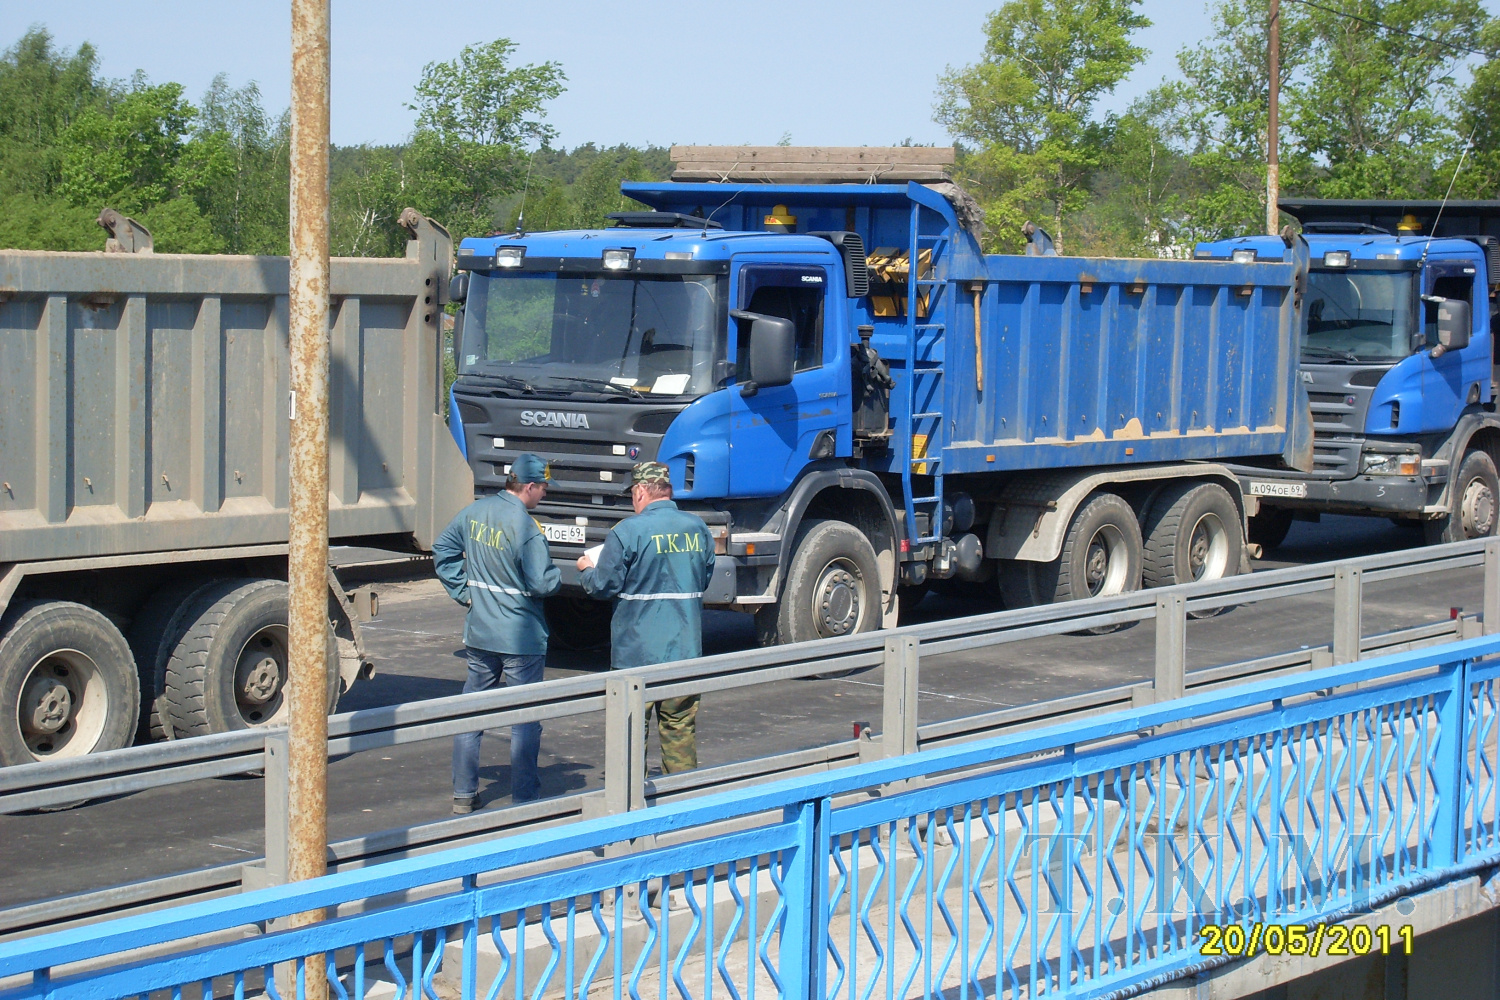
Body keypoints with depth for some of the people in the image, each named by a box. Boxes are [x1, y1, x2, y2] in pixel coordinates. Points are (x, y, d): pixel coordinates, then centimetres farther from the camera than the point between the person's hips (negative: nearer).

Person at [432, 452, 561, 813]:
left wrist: (464, 592, 12)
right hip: (521, 637, -6)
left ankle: (463, 794, 17)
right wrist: (563, 575, -1)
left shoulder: (474, 512, 3)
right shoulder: (525, 526, -19)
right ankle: (524, 798, 6)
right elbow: (541, 583, -21)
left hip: (479, 632, 6)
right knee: (524, 718, 3)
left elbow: (442, 551, 12)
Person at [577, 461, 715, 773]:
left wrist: (587, 570, 14)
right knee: (680, 727, 10)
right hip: (685, 649, 4)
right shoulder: (697, 528, 3)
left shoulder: (628, 531, -13)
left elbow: (603, 586, -7)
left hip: (638, 651, -4)